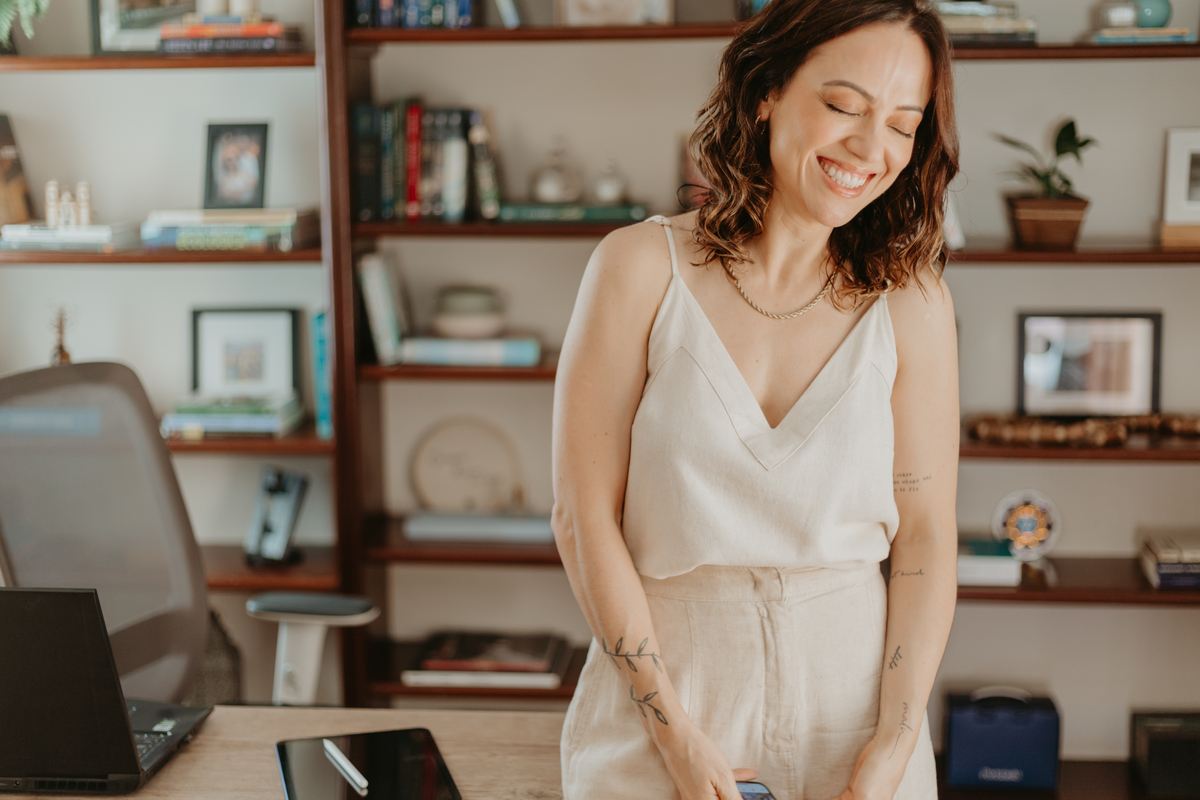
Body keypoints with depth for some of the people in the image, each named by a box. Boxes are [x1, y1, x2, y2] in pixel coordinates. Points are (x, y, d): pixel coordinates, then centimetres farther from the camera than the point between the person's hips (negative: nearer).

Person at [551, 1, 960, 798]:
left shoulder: (910, 302, -2)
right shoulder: (643, 267, -7)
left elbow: (926, 537, -2)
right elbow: (585, 515, -8)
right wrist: (678, 736, -11)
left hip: (853, 696, 2)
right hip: (663, 682, -1)